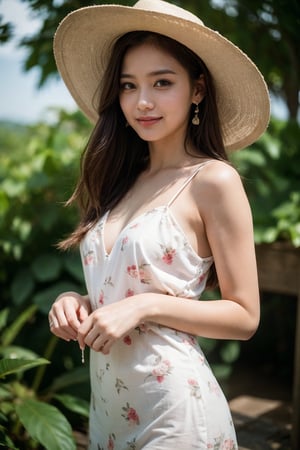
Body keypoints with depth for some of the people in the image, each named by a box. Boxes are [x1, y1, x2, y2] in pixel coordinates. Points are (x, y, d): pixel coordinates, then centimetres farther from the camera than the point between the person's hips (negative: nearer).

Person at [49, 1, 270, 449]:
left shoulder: (214, 180, -12)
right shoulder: (124, 182, 6)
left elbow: (244, 316, -11)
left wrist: (145, 306, -20)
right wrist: (76, 302, -4)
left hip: (174, 407, -6)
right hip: (108, 405, 6)